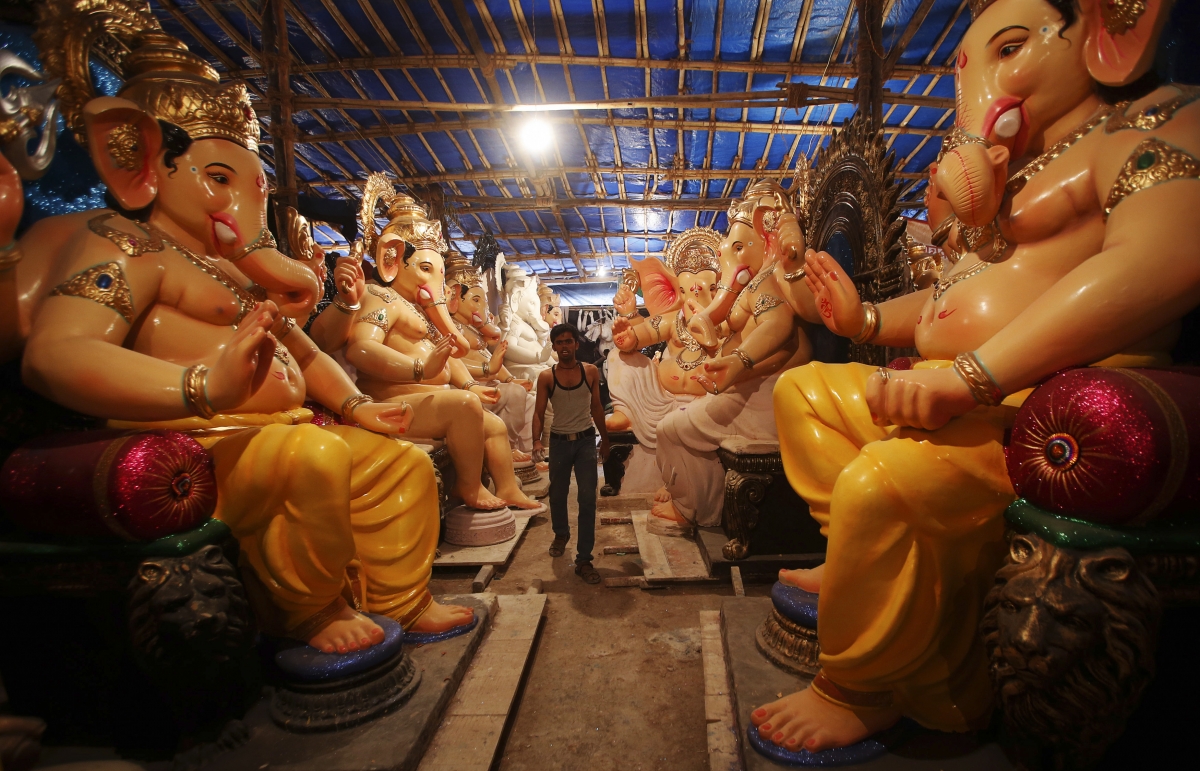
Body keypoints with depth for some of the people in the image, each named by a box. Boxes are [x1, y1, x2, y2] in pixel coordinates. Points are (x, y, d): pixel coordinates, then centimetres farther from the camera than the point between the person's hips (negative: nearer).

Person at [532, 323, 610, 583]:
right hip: (559, 442, 0)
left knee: (588, 500, -5)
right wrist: (536, 440, -22)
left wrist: (605, 440, 12)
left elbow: (596, 408, 8)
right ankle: (561, 533, 47)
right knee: (558, 494, 17)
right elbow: (539, 412, -6)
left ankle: (584, 560, 2)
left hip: (586, 440, 0)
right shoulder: (546, 377, -3)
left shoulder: (591, 372, 1)